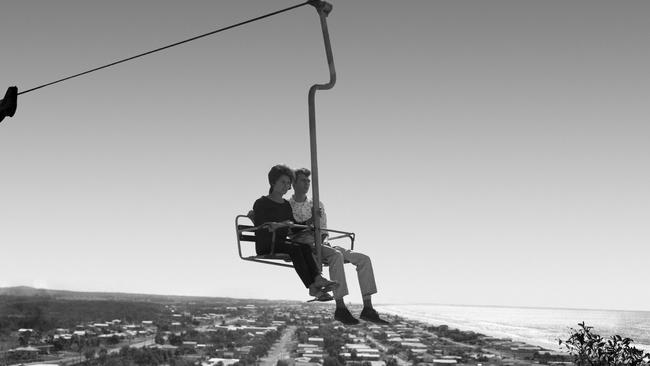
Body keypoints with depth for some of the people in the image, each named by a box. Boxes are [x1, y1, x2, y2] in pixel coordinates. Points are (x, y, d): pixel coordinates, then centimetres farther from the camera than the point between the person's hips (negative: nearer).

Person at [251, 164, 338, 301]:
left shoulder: (286, 205, 21)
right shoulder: (261, 203, 0)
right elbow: (260, 227, -14)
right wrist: (277, 225, -32)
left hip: (282, 244, 6)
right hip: (265, 247, -6)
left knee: (305, 246, -27)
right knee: (295, 248, -33)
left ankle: (318, 279, -47)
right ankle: (312, 287, -44)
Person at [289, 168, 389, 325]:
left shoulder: (317, 205, 22)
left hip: (320, 245, 6)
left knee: (363, 259, -13)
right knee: (336, 255, -37)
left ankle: (368, 309, -19)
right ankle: (340, 308, -40)